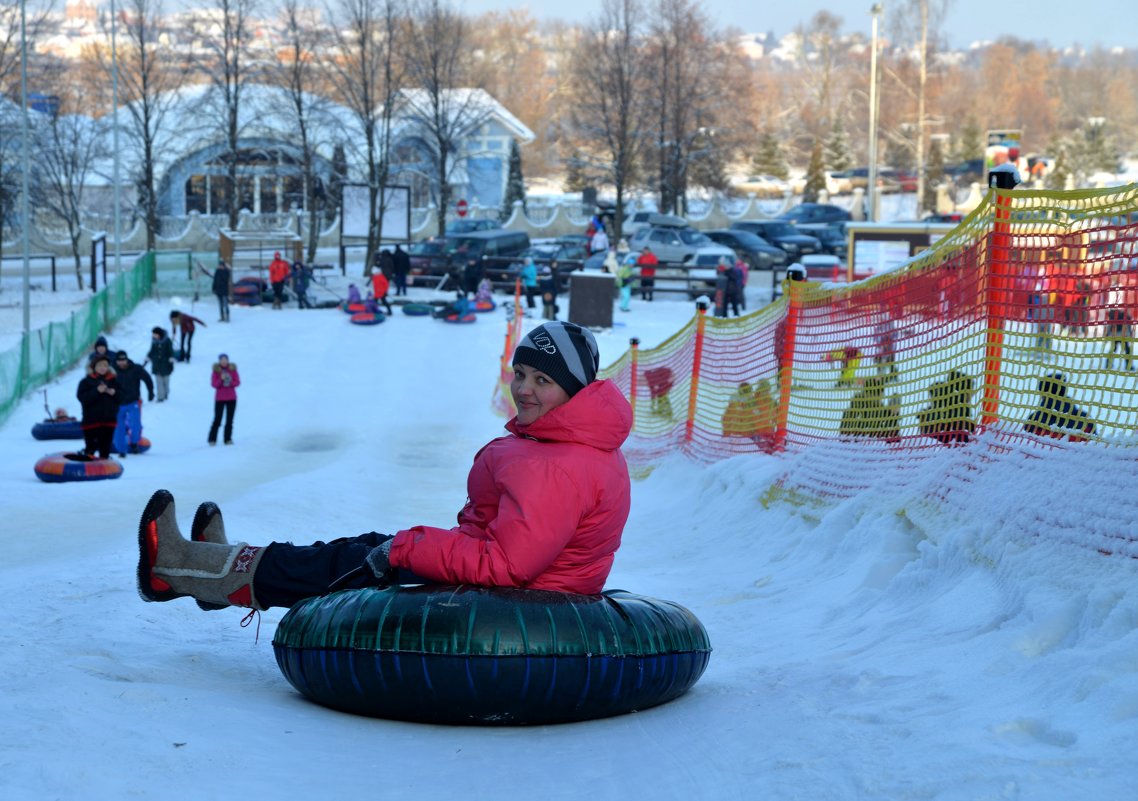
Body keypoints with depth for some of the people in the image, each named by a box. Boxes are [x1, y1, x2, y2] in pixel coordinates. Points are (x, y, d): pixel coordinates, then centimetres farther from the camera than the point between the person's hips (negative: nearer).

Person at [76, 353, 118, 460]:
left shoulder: (112, 380, 11)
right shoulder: (86, 381, -1)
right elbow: (82, 397, -14)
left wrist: (114, 393, -9)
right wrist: (97, 391, -22)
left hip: (109, 420, 4)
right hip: (91, 421, -4)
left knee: (105, 447, 7)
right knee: (91, 447, -7)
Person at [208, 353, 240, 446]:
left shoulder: (232, 370, 3)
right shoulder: (216, 371, -2)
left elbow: (238, 382, 1)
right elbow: (214, 384, -7)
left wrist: (230, 382, -17)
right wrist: (221, 380, -22)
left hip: (231, 398, 2)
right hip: (220, 398, -2)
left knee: (229, 420, 2)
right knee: (217, 420, -5)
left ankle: (228, 439, 5)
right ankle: (212, 439, 2)